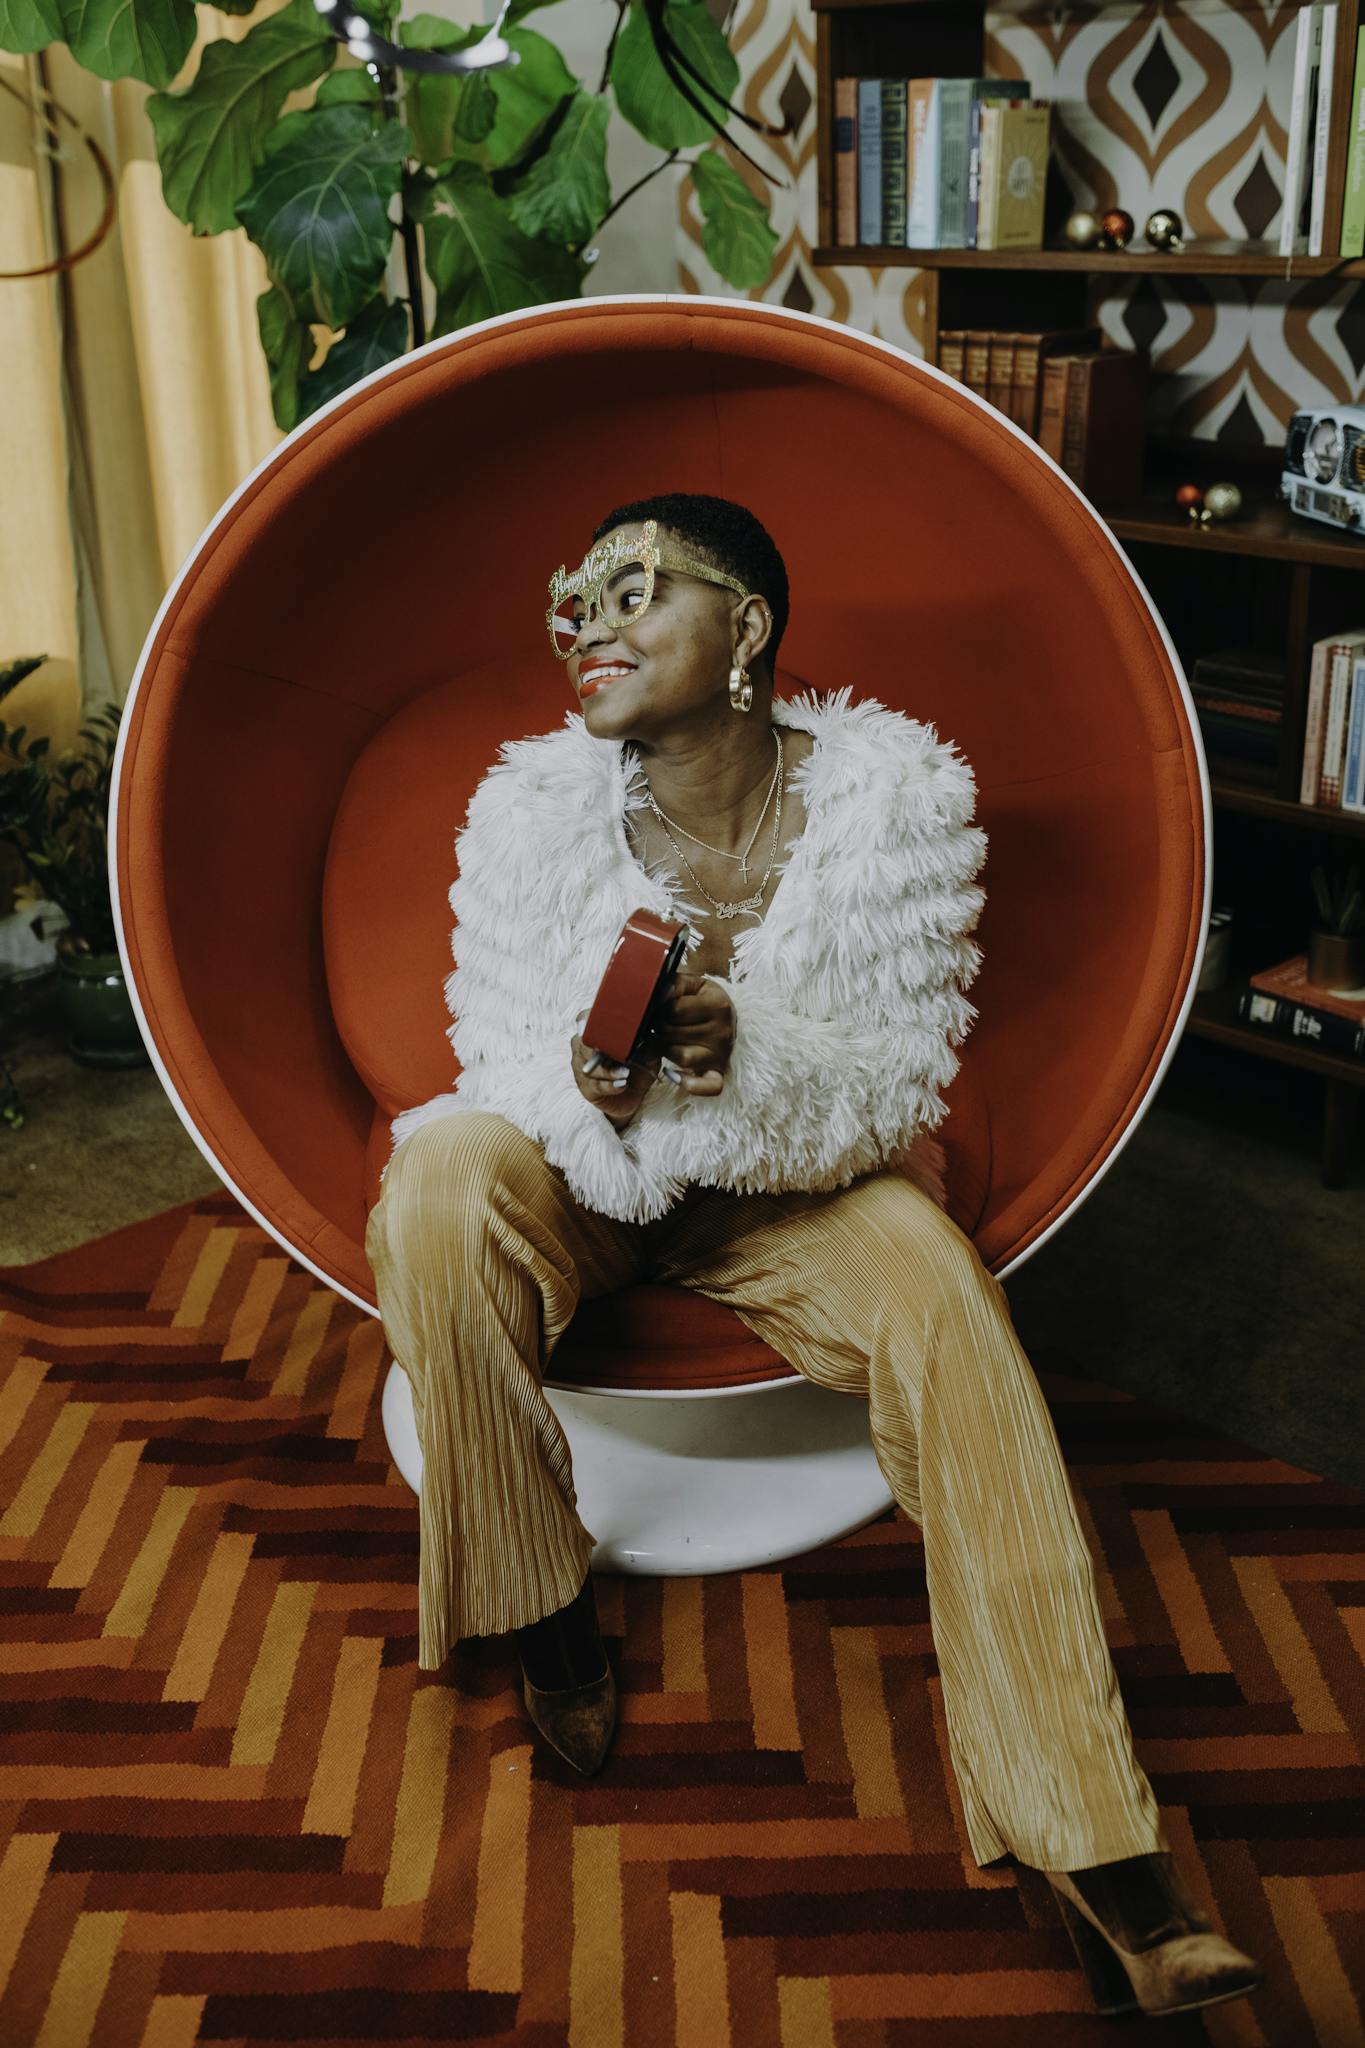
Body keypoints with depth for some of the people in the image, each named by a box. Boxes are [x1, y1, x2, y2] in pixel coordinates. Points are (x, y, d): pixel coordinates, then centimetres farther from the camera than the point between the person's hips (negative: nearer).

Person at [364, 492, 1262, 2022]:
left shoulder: (895, 793, -16)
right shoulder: (534, 806, -14)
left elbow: (905, 1084, -15)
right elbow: (494, 1056, -9)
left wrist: (754, 1056, -37)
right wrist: (584, 1080, -34)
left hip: (804, 1183, 0)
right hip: (583, 1172, 1)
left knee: (950, 1321, -30)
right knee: (442, 1173, -32)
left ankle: (1095, 1855, -27)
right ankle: (539, 1607, -11)